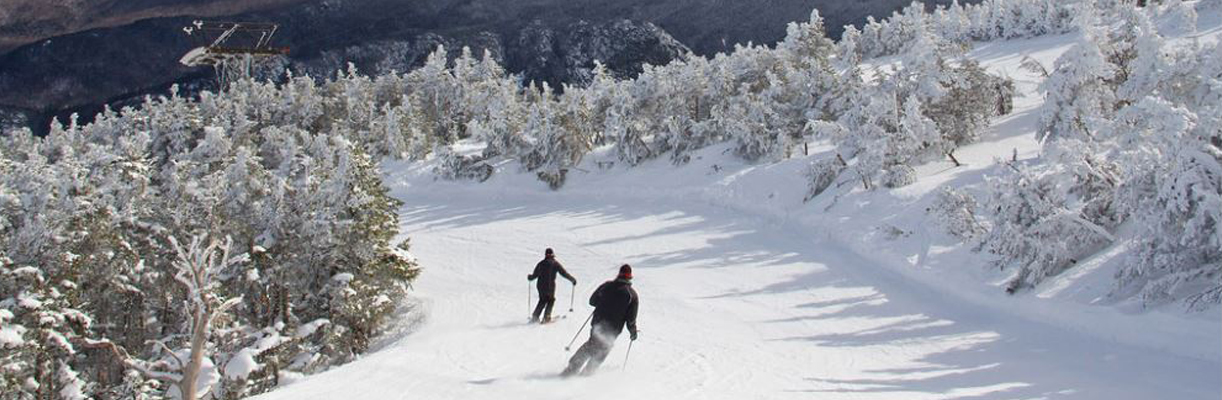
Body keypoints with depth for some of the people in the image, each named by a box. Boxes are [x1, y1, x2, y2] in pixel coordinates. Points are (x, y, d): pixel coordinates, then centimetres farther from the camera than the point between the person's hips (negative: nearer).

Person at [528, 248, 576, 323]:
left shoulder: (541, 263, 3)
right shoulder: (555, 263, -3)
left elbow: (534, 275, 7)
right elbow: (564, 273, -3)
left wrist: (529, 277, 30)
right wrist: (573, 280, 8)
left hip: (540, 286, 3)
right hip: (550, 286, -3)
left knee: (542, 300, 22)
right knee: (551, 300, 17)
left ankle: (535, 316, 14)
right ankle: (546, 317, 4)